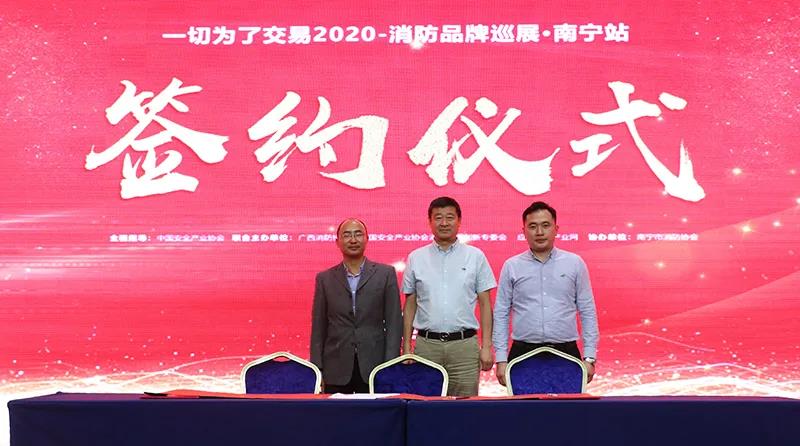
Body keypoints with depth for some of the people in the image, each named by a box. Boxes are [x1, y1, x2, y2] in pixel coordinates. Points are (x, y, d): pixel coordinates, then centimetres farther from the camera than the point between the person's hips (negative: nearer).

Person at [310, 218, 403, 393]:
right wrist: (317, 369, 1)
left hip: (374, 367, -1)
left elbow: (394, 322, 3)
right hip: (336, 371, 1)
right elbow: (319, 327, 8)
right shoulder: (325, 278, 8)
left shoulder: (386, 274, 5)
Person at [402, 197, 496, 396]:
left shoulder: (476, 256, 5)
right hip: (426, 344, 1)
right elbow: (410, 305, 11)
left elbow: (485, 304, 5)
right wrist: (406, 347, 5)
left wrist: (486, 346, -2)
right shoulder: (415, 258, 8)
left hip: (464, 344, -1)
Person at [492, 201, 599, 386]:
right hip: (523, 354, 0)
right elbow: (501, 315, 5)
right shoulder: (511, 267, 6)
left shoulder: (575, 263, 6)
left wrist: (589, 357, 0)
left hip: (566, 353, 0)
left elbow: (587, 312, 6)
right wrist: (501, 359, -1)